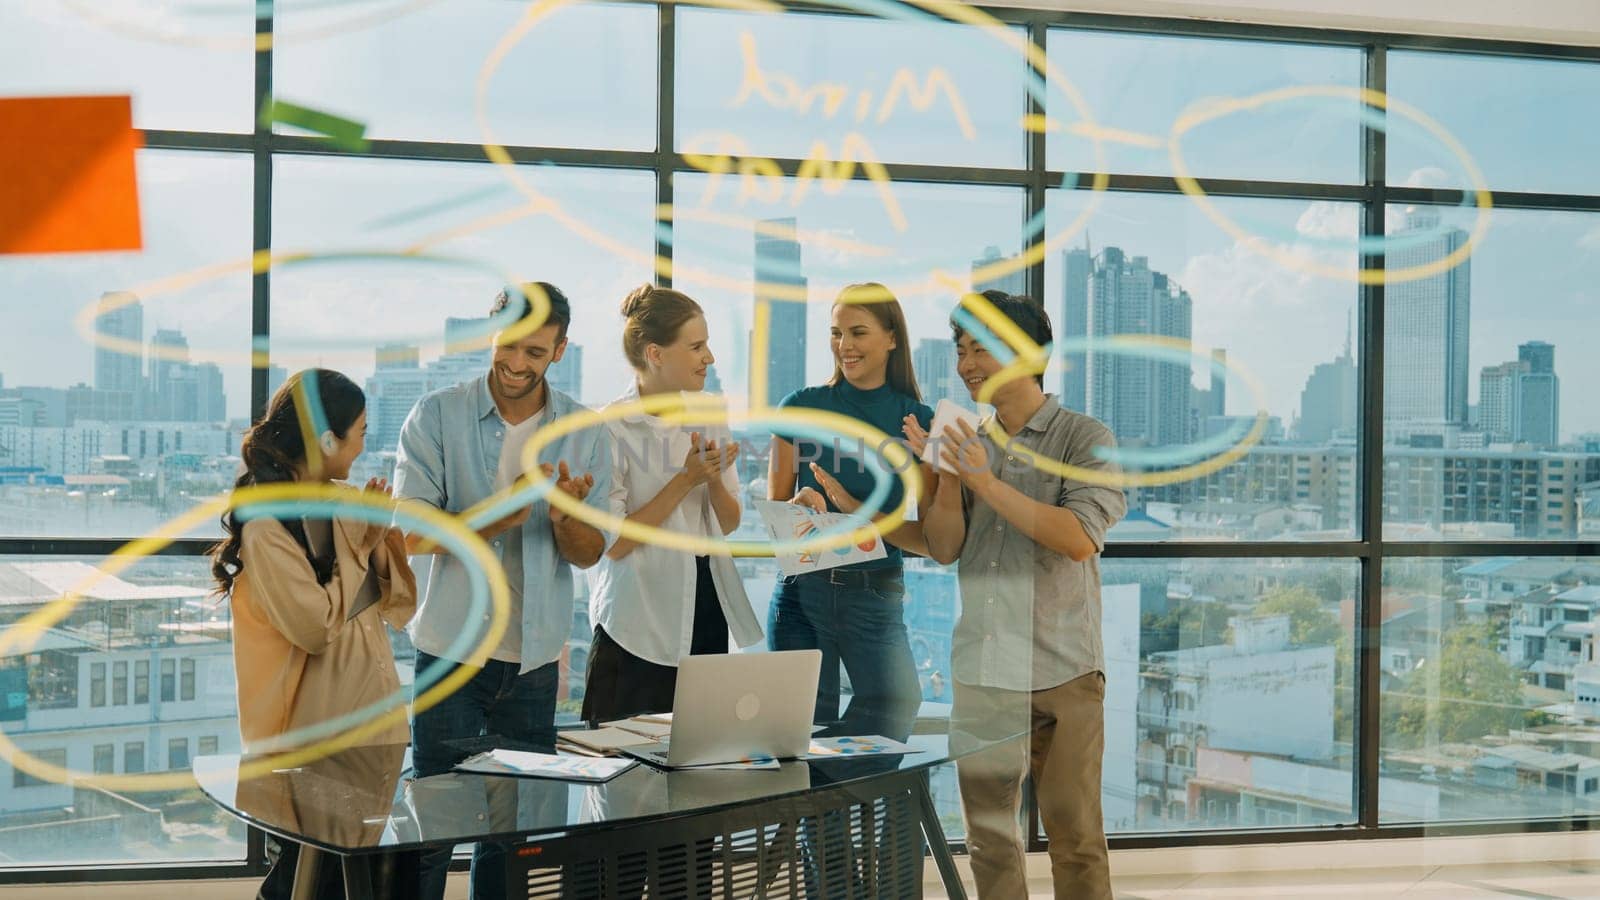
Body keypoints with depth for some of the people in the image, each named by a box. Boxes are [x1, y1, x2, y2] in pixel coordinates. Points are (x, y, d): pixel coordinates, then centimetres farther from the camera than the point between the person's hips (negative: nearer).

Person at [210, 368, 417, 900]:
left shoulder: (343, 502, 5)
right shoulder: (265, 526, -17)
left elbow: (398, 605, 9)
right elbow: (316, 627, -20)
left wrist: (384, 540, -8)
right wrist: (358, 547, -14)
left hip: (373, 713, 7)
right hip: (314, 731, -7)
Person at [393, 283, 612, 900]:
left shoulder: (585, 433, 2)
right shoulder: (436, 417, -4)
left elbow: (589, 554, 0)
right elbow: (411, 529, -11)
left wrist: (566, 517, -23)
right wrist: (499, 515, -27)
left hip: (535, 658, 2)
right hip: (452, 651, -2)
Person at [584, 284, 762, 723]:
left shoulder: (709, 419, 6)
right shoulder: (610, 428, -12)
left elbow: (730, 524, 10)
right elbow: (612, 543, -16)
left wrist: (714, 480, -11)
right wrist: (686, 479, -18)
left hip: (707, 612, 6)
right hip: (640, 624, -6)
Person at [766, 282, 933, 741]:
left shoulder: (918, 422, 3)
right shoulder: (801, 407, 4)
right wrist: (801, 506, -14)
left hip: (876, 596, 0)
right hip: (802, 590, 1)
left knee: (897, 707, -17)